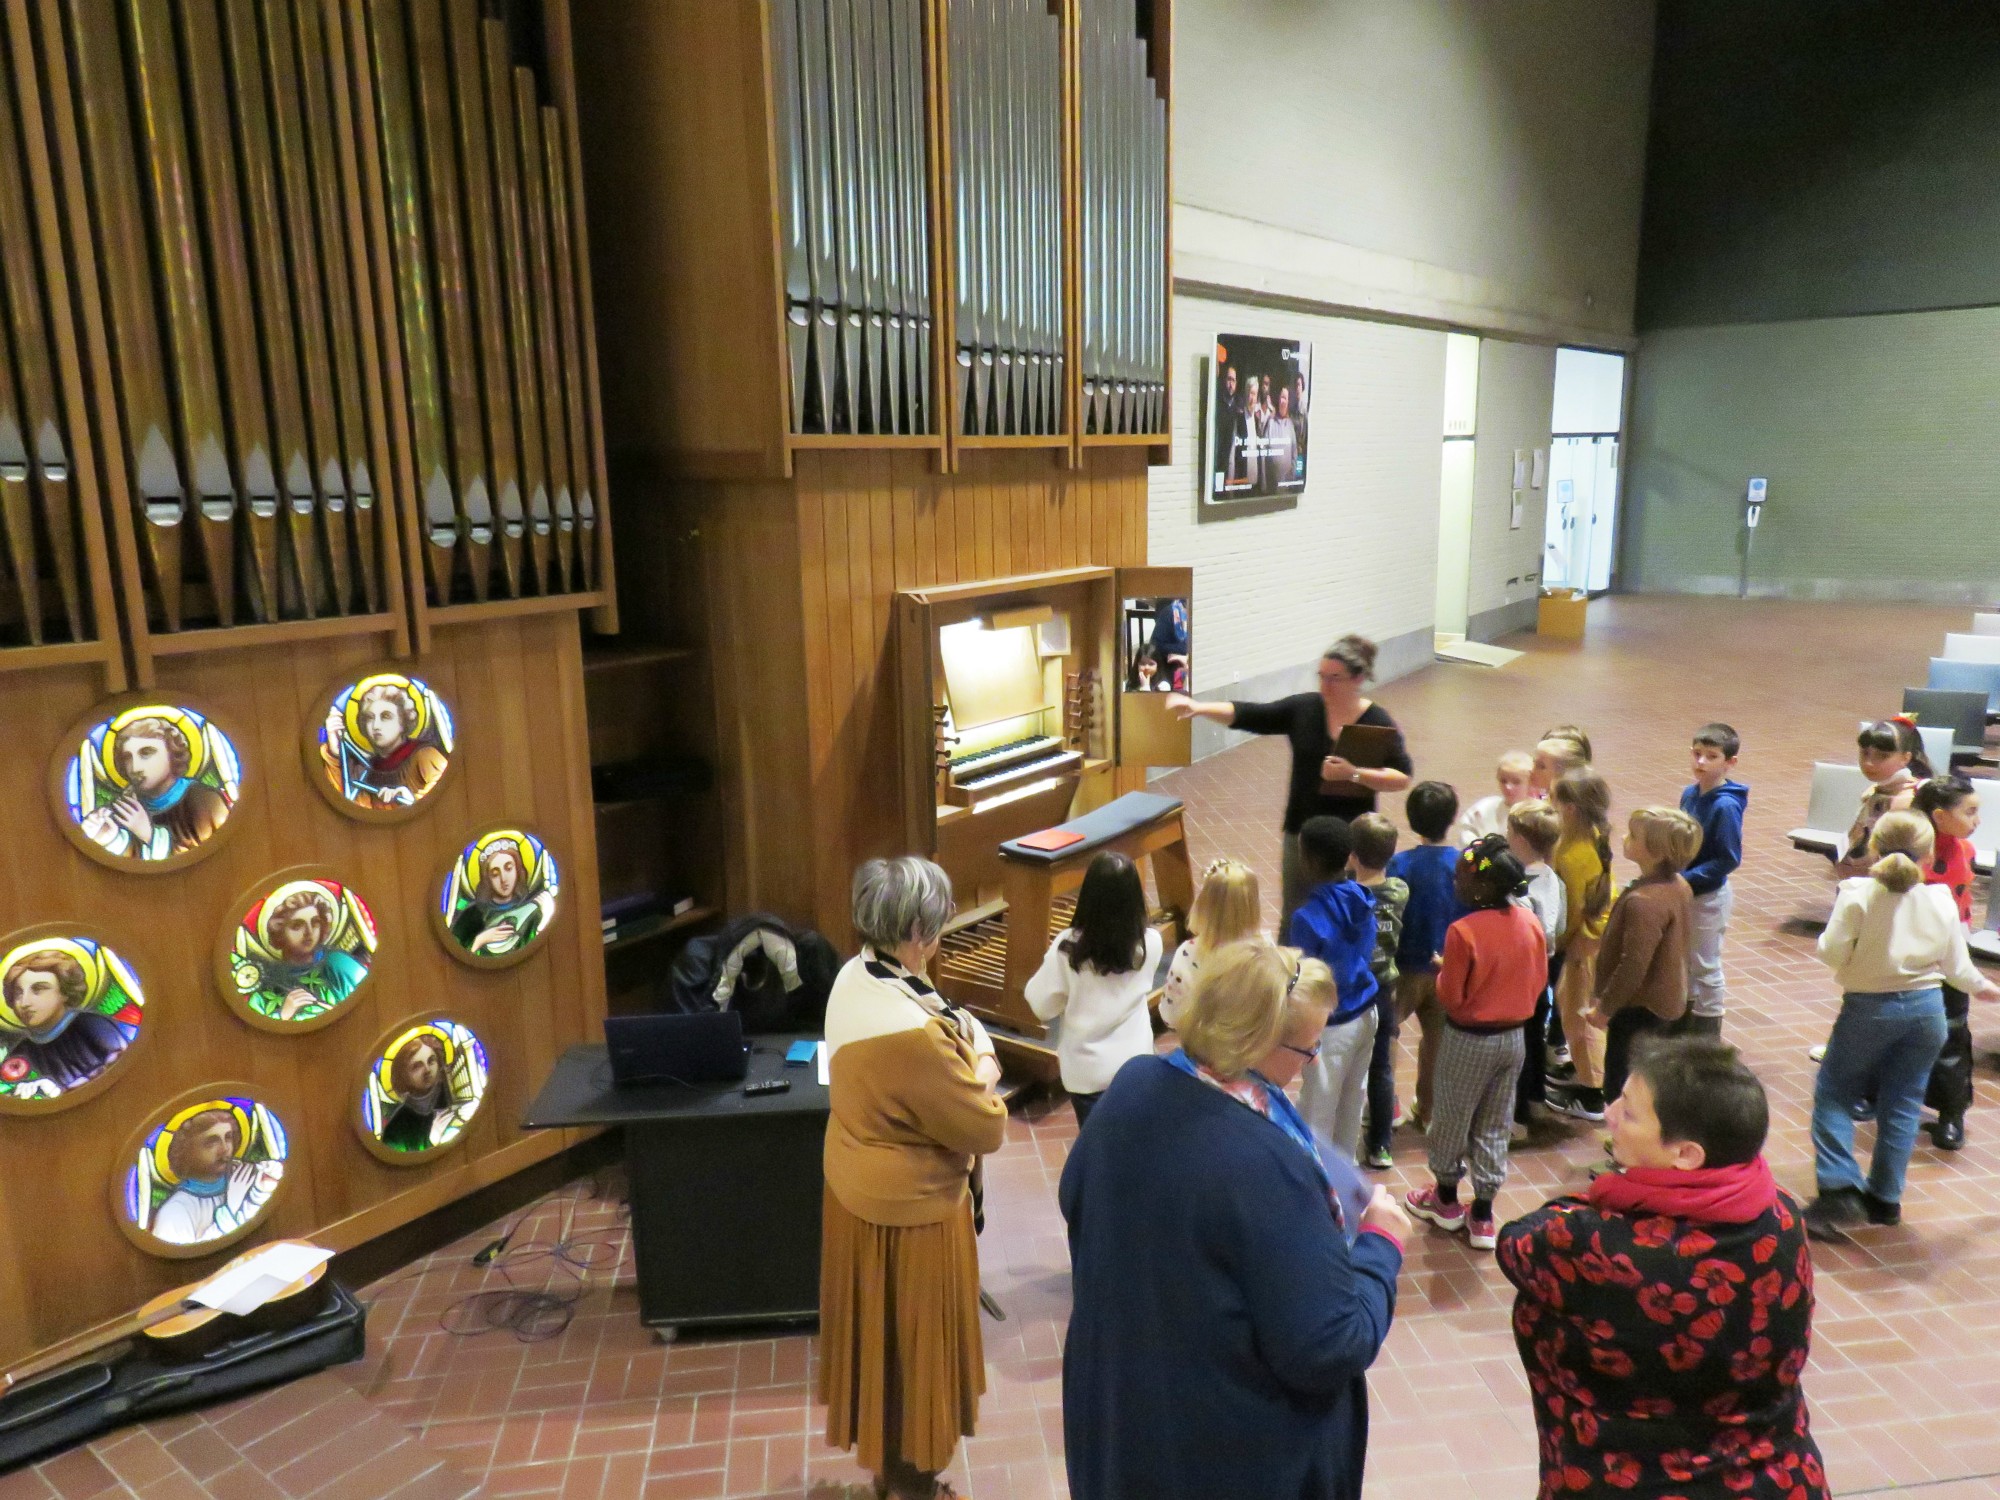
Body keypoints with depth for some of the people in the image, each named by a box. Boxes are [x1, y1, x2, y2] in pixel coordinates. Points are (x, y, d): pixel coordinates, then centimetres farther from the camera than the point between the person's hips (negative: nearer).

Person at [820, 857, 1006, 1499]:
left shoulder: (857, 976, -8)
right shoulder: (912, 1034, -36)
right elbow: (985, 1130, -22)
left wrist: (965, 1048, -7)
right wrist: (982, 1074, -5)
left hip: (859, 1184, 9)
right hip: (908, 1205, -9)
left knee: (880, 1333, 26)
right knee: (911, 1343, 14)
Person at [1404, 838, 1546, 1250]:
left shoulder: (1464, 931, -25)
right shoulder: (1530, 922, -7)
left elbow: (1450, 998, -18)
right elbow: (1539, 981, 4)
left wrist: (1442, 972, 1)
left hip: (1468, 1040, -5)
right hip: (1514, 1037, 5)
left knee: (1451, 1119, 16)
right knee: (1495, 1126, 16)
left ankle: (1446, 1199, 34)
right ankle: (1482, 1217, 24)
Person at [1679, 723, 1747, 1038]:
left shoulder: (1726, 806, -22)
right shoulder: (1689, 794, -1)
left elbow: (1729, 860, -21)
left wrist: (1687, 879, -23)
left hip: (1709, 896, -7)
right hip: (1682, 893, 7)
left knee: (1705, 965, 7)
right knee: (1683, 959, 21)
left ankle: (1708, 1032, 22)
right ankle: (1685, 1021, 38)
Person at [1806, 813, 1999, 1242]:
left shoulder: (1858, 894, -16)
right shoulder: (1942, 901, -3)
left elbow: (1832, 953, -18)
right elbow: (1957, 967, 6)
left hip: (1868, 1009, -4)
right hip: (1926, 1010, 4)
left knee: (1833, 1094, 7)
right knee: (1902, 1103, 13)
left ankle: (1840, 1191, -6)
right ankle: (1885, 1199, 19)